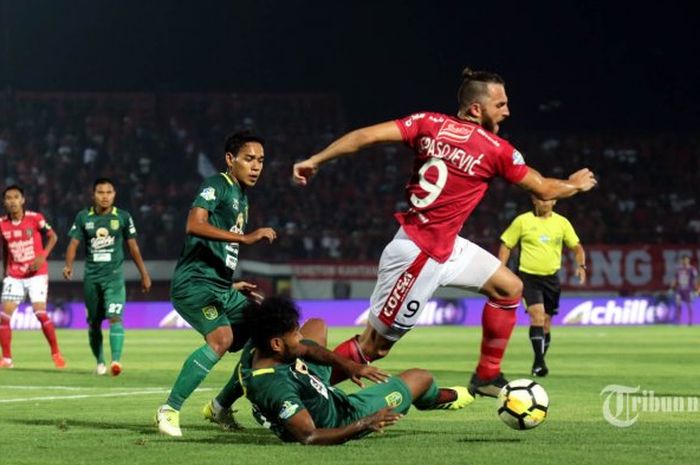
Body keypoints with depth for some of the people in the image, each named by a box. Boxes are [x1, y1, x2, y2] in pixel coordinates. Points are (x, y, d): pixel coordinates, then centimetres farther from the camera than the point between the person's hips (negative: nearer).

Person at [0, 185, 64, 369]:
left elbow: (52, 236, 0)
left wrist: (43, 256, -14)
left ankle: (56, 353, 2)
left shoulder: (35, 218, -10)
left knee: (40, 313, -14)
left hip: (36, 273, -3)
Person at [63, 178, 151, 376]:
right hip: (91, 276, 2)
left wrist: (144, 274, 10)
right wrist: (69, 265, -20)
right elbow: (74, 243, -1)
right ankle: (100, 362, 26)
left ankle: (116, 360, -30)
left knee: (115, 317, -20)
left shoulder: (123, 217, 2)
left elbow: (133, 247, 8)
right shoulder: (83, 217, 3)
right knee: (93, 323, 10)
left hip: (114, 275, -2)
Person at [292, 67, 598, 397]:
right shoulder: (495, 150, -13)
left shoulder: (429, 123, 0)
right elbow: (543, 189, 1)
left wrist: (315, 160, -4)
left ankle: (487, 377, 23)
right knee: (373, 346, -2)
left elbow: (367, 135, -9)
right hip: (419, 254, -9)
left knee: (509, 288, 15)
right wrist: (575, 185, 21)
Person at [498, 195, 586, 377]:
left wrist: (581, 266, -7)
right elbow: (506, 245, 5)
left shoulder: (562, 222, 4)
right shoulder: (522, 221, -1)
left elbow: (577, 247, 11)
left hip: (551, 278, 3)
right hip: (529, 276, -3)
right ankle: (539, 362, -22)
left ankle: (539, 363, 23)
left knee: (546, 321, 8)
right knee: (537, 315, -21)